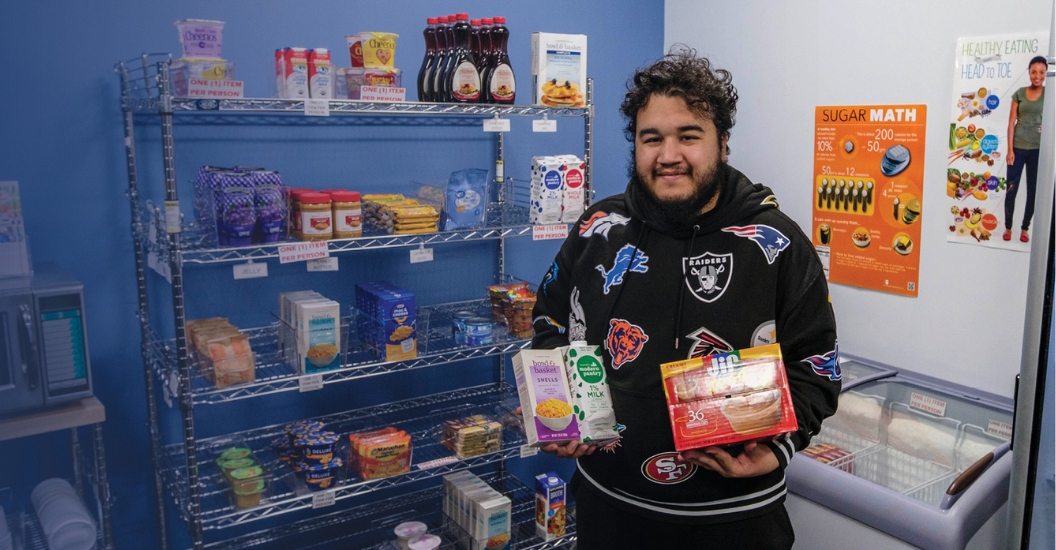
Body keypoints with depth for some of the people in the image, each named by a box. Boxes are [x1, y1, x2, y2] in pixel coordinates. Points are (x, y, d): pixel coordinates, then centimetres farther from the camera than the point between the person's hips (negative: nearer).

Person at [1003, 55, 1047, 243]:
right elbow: (1011, 122, 2)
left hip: (1038, 149, 0)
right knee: (1011, 189, 0)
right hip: (1018, 148, 0)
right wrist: (1010, 150, -4)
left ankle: (1025, 228, 17)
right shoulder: (1019, 93, 4)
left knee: (1033, 191, 6)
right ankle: (1008, 227, 13)